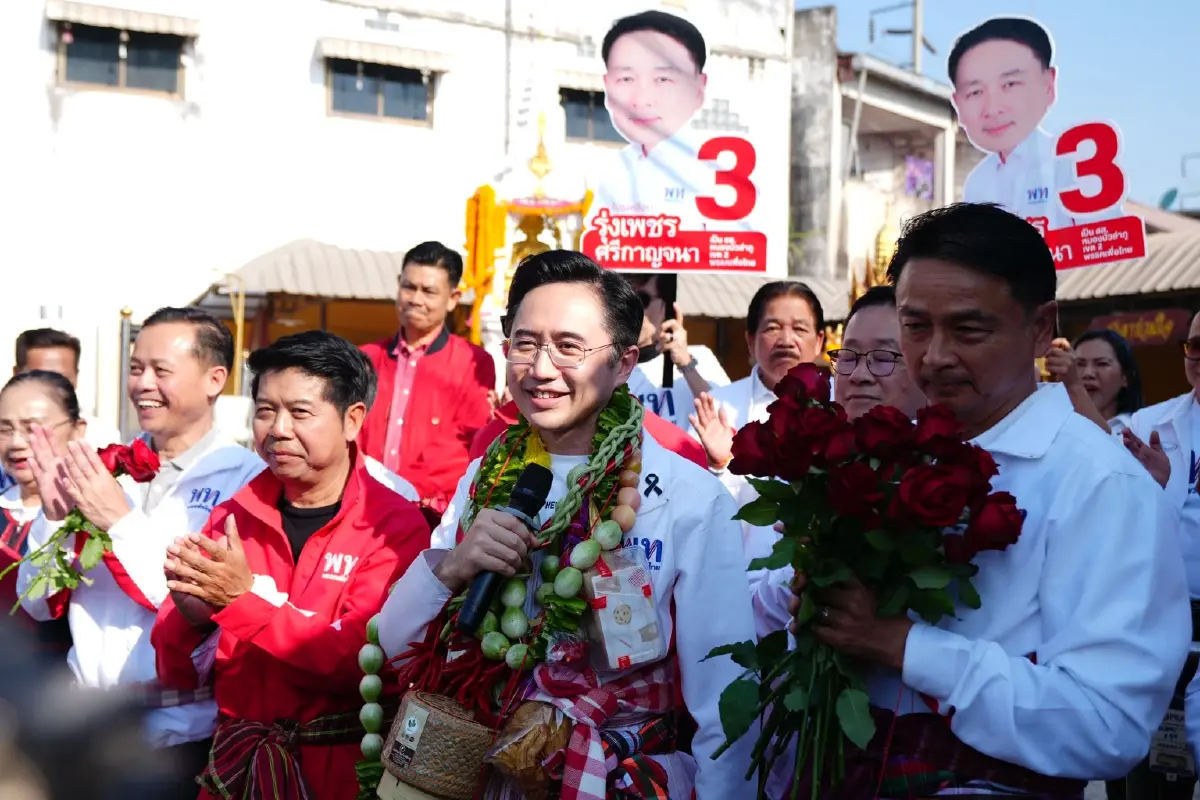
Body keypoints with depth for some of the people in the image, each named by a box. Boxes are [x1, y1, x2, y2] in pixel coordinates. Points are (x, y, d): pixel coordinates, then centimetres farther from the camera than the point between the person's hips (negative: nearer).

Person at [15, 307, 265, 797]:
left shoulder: (244, 478, -11)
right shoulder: (108, 467, 5)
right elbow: (41, 605, 8)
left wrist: (121, 521, -19)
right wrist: (54, 514, -8)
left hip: (182, 730, -5)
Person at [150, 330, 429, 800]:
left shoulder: (395, 526, -13)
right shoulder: (231, 518, 0)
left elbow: (364, 662, -24)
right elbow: (177, 673, 1)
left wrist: (241, 600, -26)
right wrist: (191, 618, -19)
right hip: (236, 762, 4)